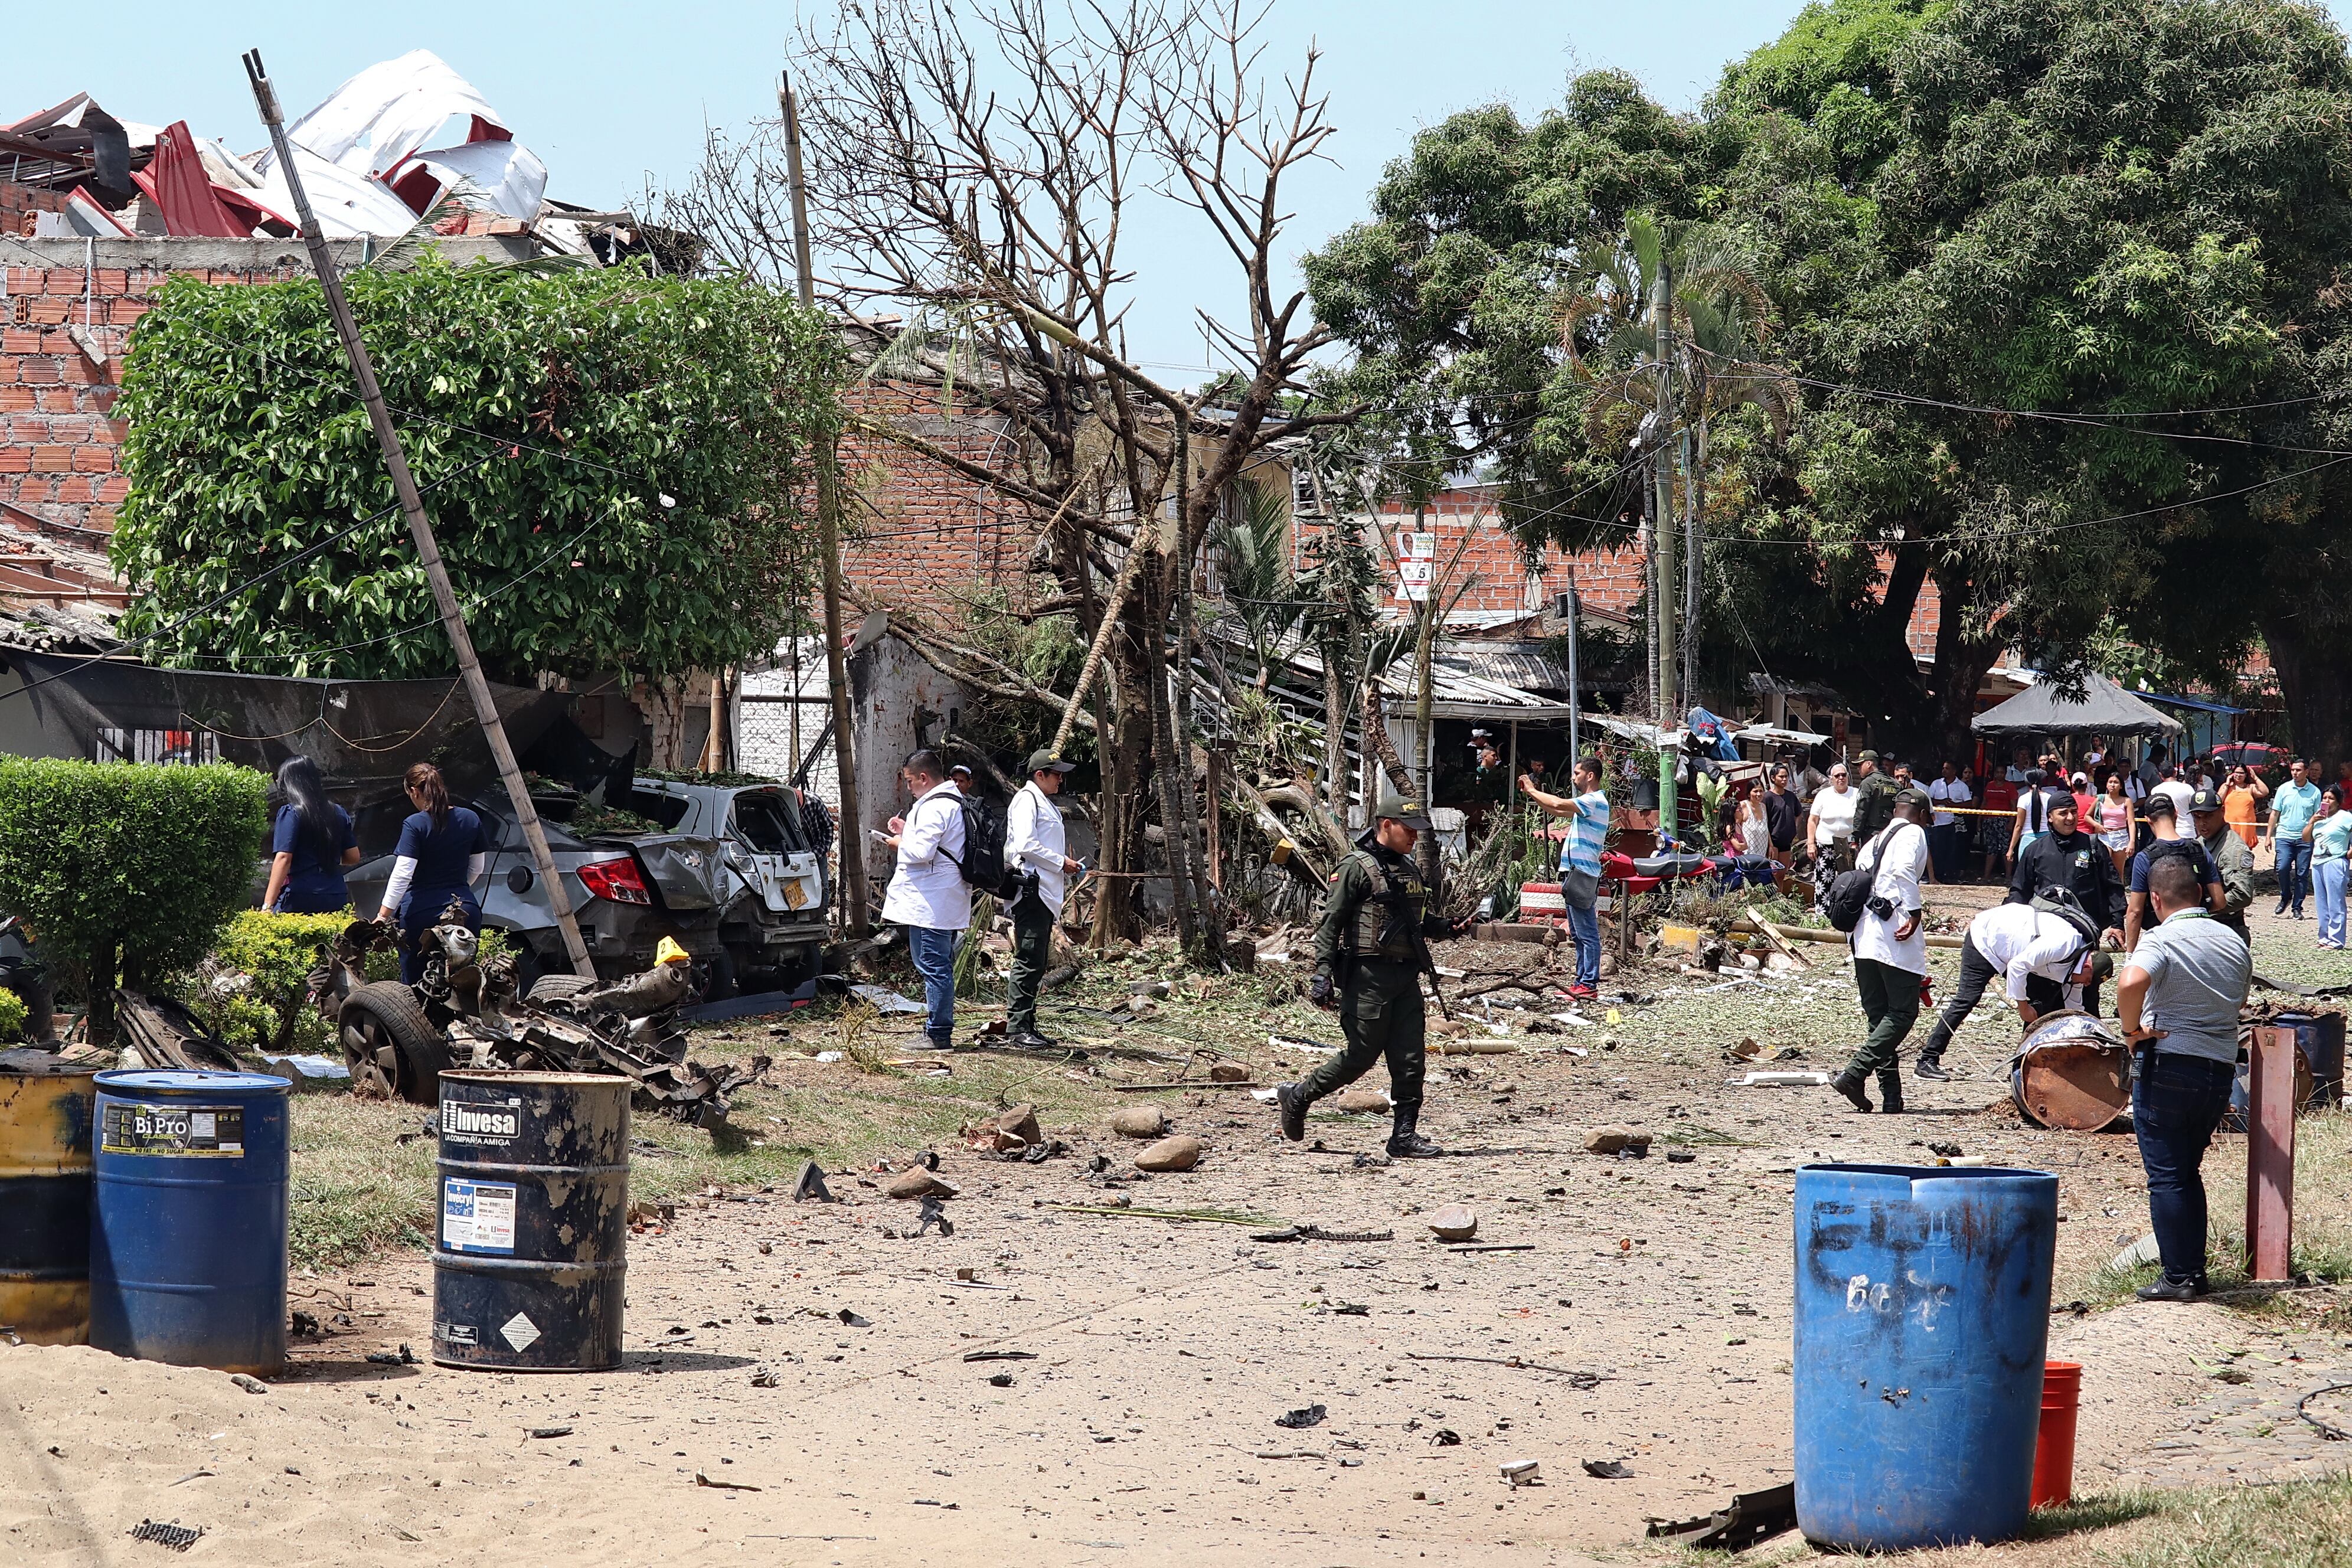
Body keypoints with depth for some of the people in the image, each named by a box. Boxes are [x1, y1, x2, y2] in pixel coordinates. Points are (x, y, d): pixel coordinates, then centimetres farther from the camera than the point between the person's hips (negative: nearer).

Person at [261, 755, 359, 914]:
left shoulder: (290, 813, -4)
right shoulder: (338, 813, 13)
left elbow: (283, 859, -12)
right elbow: (353, 857, 16)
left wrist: (268, 905, -15)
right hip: (336, 901, 6)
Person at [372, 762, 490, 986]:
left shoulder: (415, 825, -10)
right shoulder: (470, 820, 5)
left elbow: (402, 875, -16)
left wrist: (384, 915, -14)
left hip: (422, 912, -4)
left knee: (414, 983, 3)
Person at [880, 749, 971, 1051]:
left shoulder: (934, 807, -18)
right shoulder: (955, 802, 16)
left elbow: (922, 851, -24)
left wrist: (901, 843, -6)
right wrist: (909, 832, 18)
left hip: (930, 903, -11)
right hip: (945, 900, 11)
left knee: (933, 966, -8)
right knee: (939, 966, 15)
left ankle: (938, 1034, -7)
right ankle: (939, 1030, 20)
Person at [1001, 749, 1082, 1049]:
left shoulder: (1045, 803, 23)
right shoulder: (1027, 800, -8)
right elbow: (1026, 845, -19)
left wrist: (1063, 877, 16)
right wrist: (1061, 863, -12)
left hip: (1045, 893, 11)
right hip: (1031, 891, -11)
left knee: (1037, 964, 10)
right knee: (1028, 961, -12)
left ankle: (1026, 1026, 13)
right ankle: (1017, 1028, -12)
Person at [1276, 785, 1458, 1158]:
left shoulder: (1407, 868, 17)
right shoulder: (1357, 867, -8)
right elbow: (1331, 923, -11)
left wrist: (1447, 927, 9)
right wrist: (1323, 973, -19)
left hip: (1406, 976, 8)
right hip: (1368, 976, -8)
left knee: (1410, 1060, 2)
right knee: (1361, 1056, -3)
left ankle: (1404, 1135, 6)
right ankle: (1297, 1097, 15)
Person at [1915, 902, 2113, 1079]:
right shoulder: (2063, 943, -33)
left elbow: (2074, 1007, 8)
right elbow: (2018, 966, -32)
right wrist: (2023, 1006, -20)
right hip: (1984, 938, -9)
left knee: (2041, 1003, 1)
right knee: (1967, 999, -16)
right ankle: (1928, 1060, -16)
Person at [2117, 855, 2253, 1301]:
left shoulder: (2162, 941, -14)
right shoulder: (2235, 944, 7)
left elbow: (2131, 983, -33)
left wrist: (2133, 1029, -18)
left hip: (2167, 1067, -6)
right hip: (2221, 1071, 6)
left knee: (2166, 1177, 1)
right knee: (2188, 1173, 19)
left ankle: (2179, 1278, 1)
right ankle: (2195, 1272, 20)